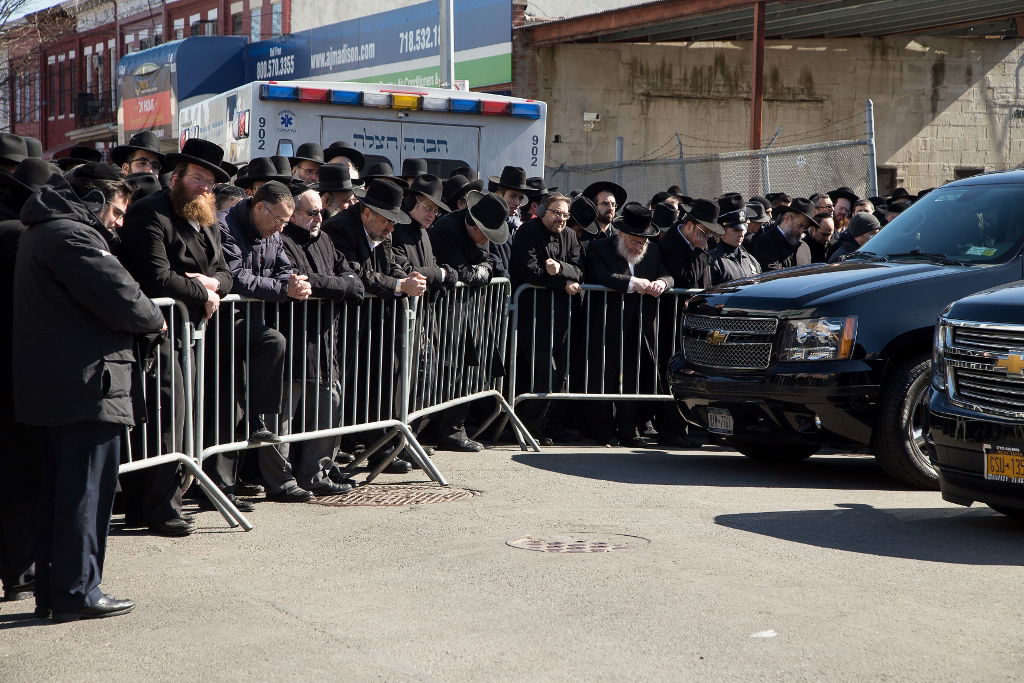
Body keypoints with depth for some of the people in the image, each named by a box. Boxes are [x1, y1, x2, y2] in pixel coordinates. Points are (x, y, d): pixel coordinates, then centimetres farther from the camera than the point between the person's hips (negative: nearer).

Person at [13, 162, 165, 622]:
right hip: (87, 381, -10)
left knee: (60, 489, 14)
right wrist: (156, 321, -1)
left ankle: (51, 591, 20)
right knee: (86, 489, -3)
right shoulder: (71, 235, -15)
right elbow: (120, 296, -20)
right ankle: (77, 592, 2)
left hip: (55, 383, 10)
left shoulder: (43, 233, 19)